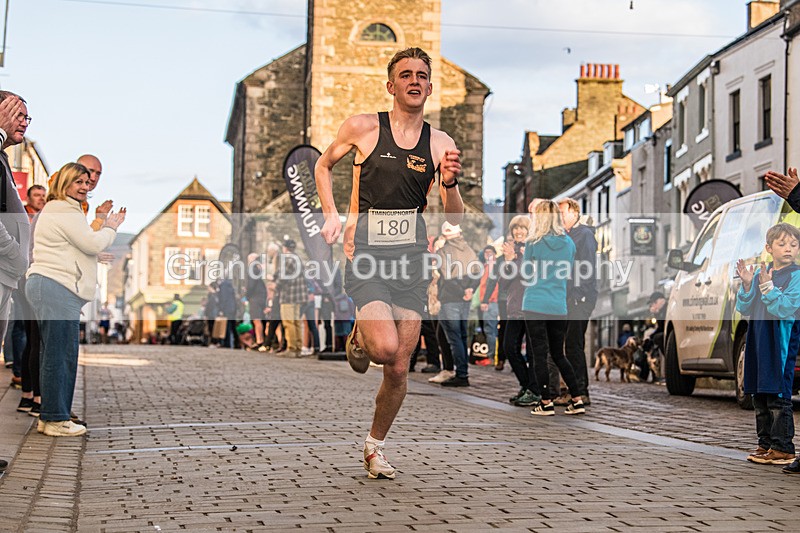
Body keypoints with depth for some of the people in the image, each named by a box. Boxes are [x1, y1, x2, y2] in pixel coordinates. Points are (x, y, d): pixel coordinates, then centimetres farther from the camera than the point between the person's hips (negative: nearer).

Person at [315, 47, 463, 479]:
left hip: (412, 258, 3)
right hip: (366, 257, -3)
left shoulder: (440, 144, 5)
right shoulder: (363, 128, -1)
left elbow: (455, 219, 7)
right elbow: (323, 165, 16)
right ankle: (359, 338, 14)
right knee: (385, 348, -23)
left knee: (399, 368, 4)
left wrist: (449, 184, -13)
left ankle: (375, 445, 27)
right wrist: (331, 214, 3)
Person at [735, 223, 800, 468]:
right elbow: (744, 308, 9)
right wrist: (747, 285, -6)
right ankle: (766, 444, 21)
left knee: (778, 396, -7)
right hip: (758, 342, 7)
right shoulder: (760, 273, 11)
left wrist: (767, 286, -23)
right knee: (760, 395, 11)